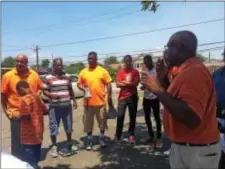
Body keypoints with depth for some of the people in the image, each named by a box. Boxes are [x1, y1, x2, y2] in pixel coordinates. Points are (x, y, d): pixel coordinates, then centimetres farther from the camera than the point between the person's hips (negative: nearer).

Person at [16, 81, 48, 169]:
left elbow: (25, 116, -22)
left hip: (29, 135, -8)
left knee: (28, 159, 3)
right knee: (35, 157, 21)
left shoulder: (25, 99, -16)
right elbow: (45, 111, 13)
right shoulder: (36, 96, 8)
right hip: (38, 132, 8)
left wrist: (18, 117, -3)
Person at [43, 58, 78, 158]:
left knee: (68, 126, 15)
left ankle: (70, 143, 34)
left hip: (67, 105, 4)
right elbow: (45, 91, -4)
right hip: (54, 106, -3)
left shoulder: (68, 76, 8)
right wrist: (52, 95, -22)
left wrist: (74, 100, 12)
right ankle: (54, 147, 19)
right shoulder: (48, 78, -4)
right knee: (53, 127, 3)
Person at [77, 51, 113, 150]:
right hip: (88, 102, 1)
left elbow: (108, 84, -1)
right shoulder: (83, 72, 4)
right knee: (88, 123, 10)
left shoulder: (102, 71, -1)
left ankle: (102, 138, 33)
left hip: (100, 101, -1)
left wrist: (109, 97, -6)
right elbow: (79, 84, 9)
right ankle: (90, 140, 26)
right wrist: (83, 88, -12)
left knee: (102, 122, 13)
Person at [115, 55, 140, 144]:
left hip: (133, 96, 0)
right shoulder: (120, 72, 4)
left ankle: (131, 135, 19)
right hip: (122, 97, 0)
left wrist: (124, 82, -8)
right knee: (120, 116, 0)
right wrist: (129, 83, -11)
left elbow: (136, 83, -8)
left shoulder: (135, 71, 2)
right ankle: (118, 135, 14)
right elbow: (118, 84, -5)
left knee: (132, 116, 7)